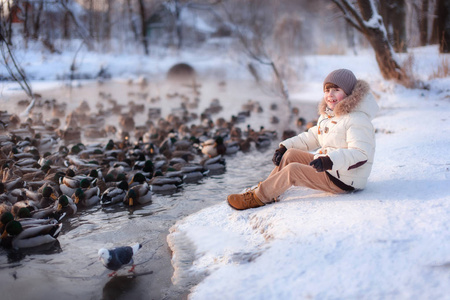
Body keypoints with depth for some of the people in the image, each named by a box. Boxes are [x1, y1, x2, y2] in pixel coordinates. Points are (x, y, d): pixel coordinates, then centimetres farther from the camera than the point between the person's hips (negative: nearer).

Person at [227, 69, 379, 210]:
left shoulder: (357, 120, -19)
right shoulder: (328, 114, 12)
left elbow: (361, 154, -28)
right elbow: (312, 136, 21)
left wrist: (331, 161, -40)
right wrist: (285, 146, 8)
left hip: (343, 180, -10)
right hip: (327, 167, 10)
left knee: (293, 170, -19)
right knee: (290, 154, 4)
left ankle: (258, 198, -10)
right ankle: (266, 189, 4)